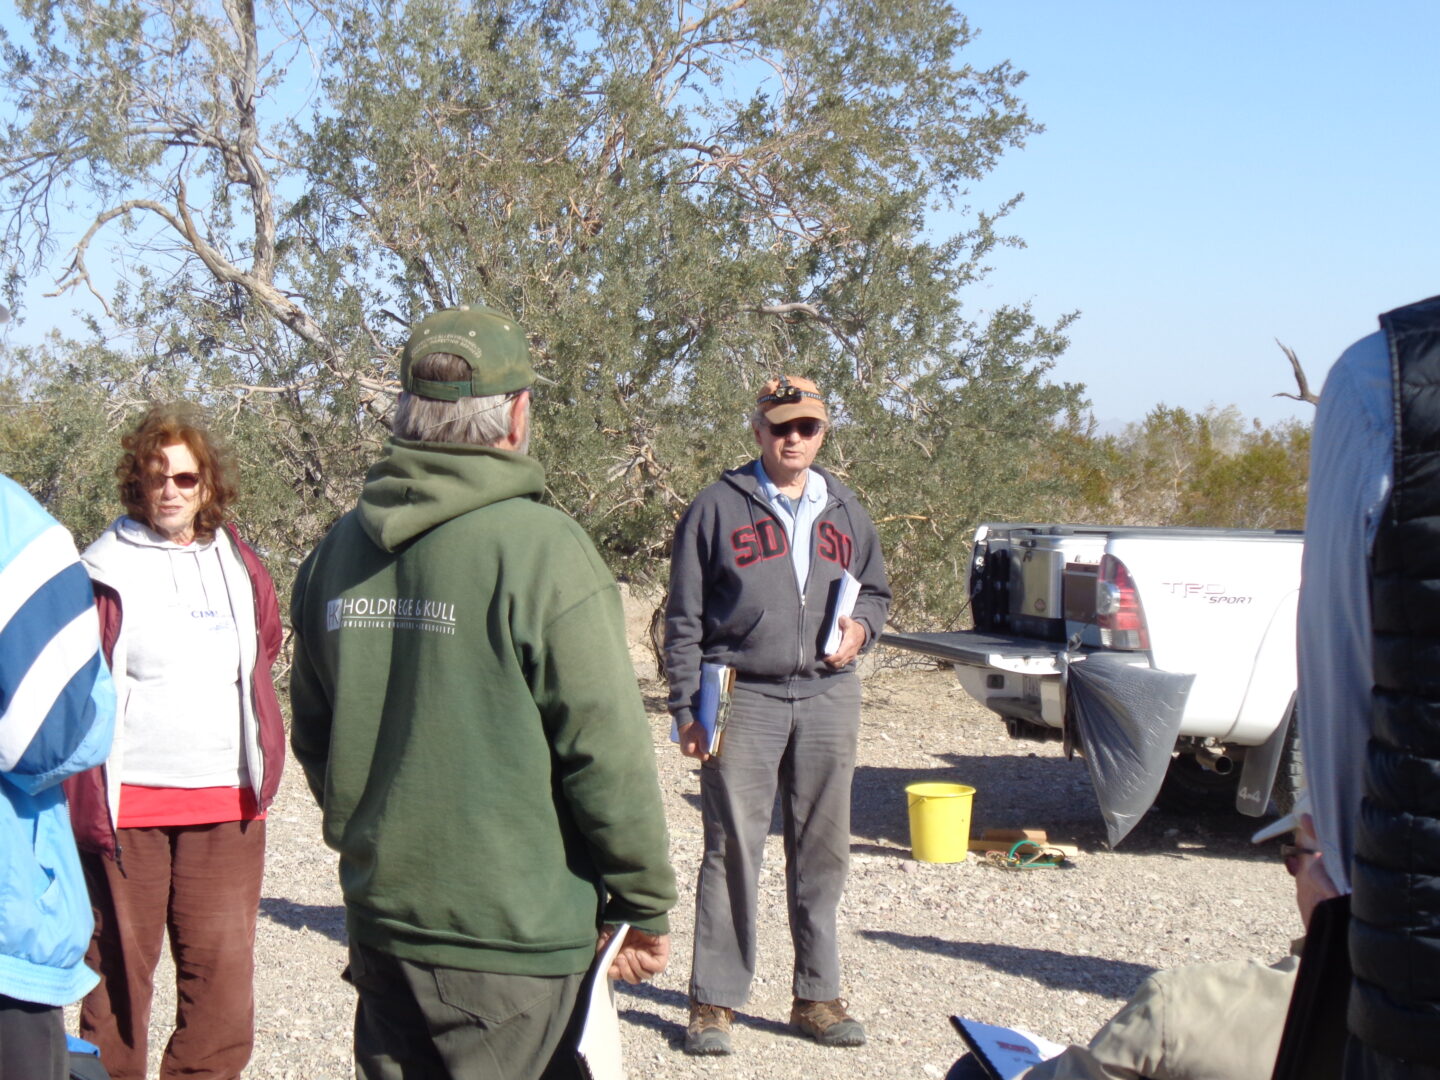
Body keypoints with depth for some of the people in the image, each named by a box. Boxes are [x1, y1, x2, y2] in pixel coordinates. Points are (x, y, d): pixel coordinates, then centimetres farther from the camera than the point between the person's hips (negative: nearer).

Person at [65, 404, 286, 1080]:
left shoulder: (240, 568, 12)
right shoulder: (106, 571, -1)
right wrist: (85, 797, -9)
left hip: (225, 806, 3)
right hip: (125, 805, -3)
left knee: (223, 972, 0)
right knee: (119, 964, 4)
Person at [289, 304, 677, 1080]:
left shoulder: (336, 552, 5)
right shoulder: (539, 548, -15)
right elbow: (607, 752, -15)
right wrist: (645, 904, -4)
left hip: (381, 922, 6)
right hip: (514, 932, -6)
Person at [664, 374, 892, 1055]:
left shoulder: (844, 511, 15)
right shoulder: (719, 507, 2)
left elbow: (876, 590, 26)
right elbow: (684, 616, 1)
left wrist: (861, 625, 3)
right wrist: (686, 705, -5)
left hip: (828, 698, 4)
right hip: (743, 697, -4)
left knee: (822, 851, 8)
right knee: (732, 850, -4)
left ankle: (817, 996, 19)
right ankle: (714, 1001, 6)